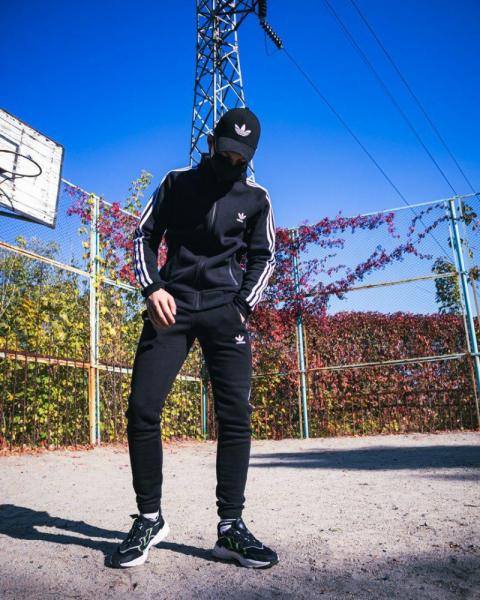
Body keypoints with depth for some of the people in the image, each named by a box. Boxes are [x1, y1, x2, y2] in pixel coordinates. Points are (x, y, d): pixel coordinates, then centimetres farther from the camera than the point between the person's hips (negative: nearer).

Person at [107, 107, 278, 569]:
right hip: (171, 304, 0)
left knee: (236, 415, -8)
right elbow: (145, 236, 11)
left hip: (225, 309, 1)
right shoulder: (177, 182, 11)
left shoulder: (256, 199, 11)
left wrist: (244, 306, -1)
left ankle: (230, 527, 3)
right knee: (142, 408, -9)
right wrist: (152, 288, -5)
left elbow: (262, 257, 15)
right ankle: (149, 519, 7)